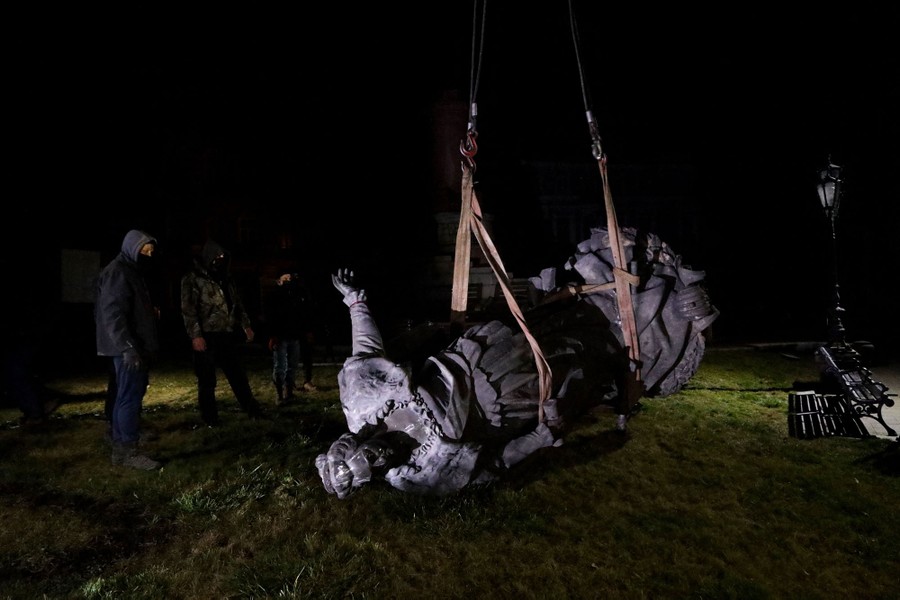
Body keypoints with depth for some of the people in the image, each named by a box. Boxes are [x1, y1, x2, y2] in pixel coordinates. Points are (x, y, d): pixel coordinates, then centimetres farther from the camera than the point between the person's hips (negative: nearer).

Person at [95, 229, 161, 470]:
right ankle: (127, 450, -3)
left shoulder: (133, 271, 18)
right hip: (128, 348, -11)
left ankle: (121, 445, 24)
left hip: (136, 346, 11)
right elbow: (112, 313, -22)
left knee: (128, 395, 15)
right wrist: (127, 347, -27)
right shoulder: (117, 272, -13)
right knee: (130, 396, -8)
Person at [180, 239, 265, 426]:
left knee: (238, 375, 11)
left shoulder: (226, 278, 15)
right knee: (207, 380, 4)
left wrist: (246, 325, 12)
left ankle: (252, 409, 20)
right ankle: (210, 418, 16)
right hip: (206, 337, -5)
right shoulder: (192, 278, -5)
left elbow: (238, 303, 20)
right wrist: (195, 335, -17)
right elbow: (188, 309, -11)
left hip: (227, 336, 6)